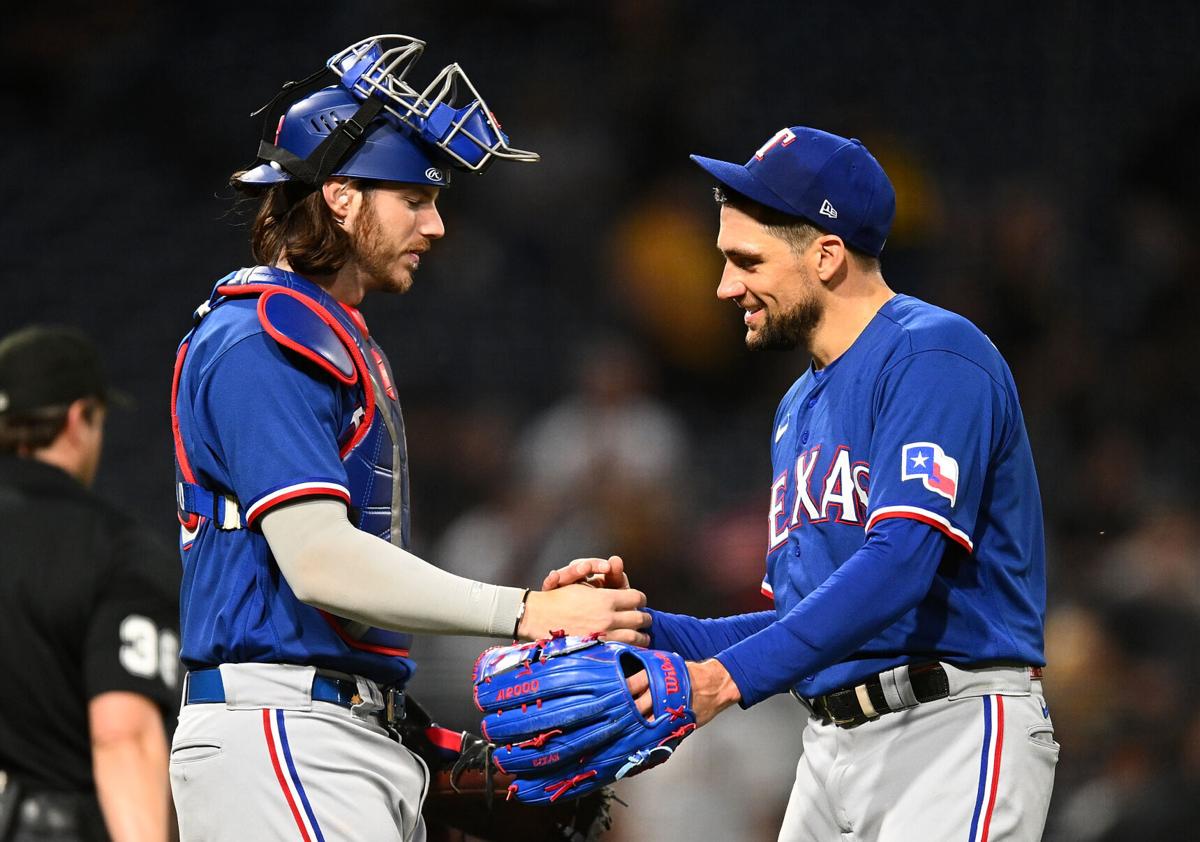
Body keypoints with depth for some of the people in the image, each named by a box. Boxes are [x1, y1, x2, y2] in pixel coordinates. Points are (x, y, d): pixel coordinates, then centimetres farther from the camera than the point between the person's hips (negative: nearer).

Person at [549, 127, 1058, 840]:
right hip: (832, 748, 9)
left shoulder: (933, 354, -8)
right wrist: (645, 626, 9)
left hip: (954, 733, -9)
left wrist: (731, 676, -28)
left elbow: (900, 563, -21)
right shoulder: (800, 409, 22)